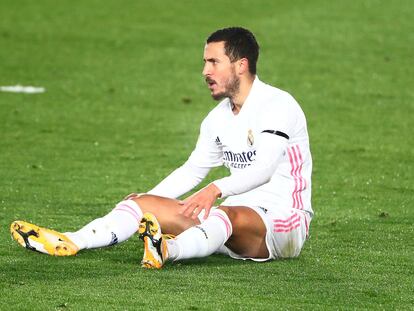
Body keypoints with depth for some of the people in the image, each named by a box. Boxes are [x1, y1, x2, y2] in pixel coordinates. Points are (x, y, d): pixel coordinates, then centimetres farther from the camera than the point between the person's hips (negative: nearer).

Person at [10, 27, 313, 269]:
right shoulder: (218, 118, 14)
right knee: (146, 203, -7)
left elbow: (264, 167, -25)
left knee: (226, 215, -41)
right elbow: (193, 169, 20)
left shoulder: (278, 104, -12)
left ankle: (167, 250, -70)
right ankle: (69, 243, -27)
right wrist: (147, 199, 6)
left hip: (283, 221, -8)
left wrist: (217, 189, -39)